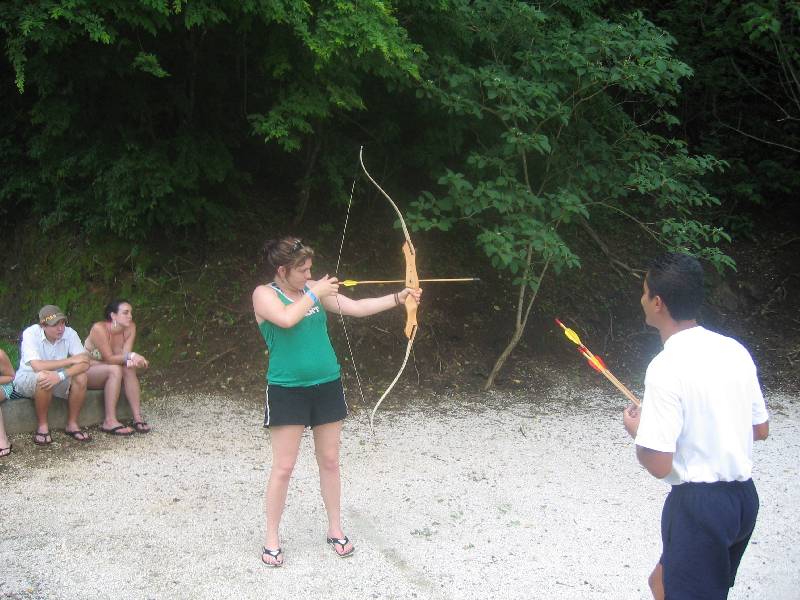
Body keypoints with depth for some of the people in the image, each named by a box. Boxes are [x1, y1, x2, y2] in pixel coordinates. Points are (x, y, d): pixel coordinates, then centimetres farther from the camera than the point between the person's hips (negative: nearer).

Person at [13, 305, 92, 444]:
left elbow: (85, 363, -22)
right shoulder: (31, 333, -23)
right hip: (27, 379, -4)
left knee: (80, 378, -24)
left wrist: (61, 375, -40)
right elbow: (37, 366, -34)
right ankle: (42, 426, -18)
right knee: (44, 377, -37)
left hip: (58, 381, 4)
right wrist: (71, 360, -28)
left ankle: (72, 425, -7)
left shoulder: (69, 333, -13)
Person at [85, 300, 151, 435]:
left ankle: (137, 418, -26)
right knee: (114, 370, -32)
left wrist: (132, 360, -38)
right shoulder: (99, 328, -26)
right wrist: (131, 356, -40)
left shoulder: (130, 327, -8)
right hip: (87, 371, -5)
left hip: (107, 373, 5)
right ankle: (109, 422, -33)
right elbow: (108, 358, -28)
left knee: (129, 369, -24)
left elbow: (125, 354, -15)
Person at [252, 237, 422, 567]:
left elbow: (357, 307, 4)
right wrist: (314, 293, -16)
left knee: (329, 461, 12)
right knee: (283, 467, 0)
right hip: (287, 390, -5)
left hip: (326, 386, 5)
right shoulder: (264, 294, -6)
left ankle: (335, 529, 26)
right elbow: (286, 318, -27)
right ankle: (271, 537, 15)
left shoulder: (314, 289, 7)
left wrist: (398, 298, -4)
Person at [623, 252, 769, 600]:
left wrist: (636, 430, -1)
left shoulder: (666, 368, -21)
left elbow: (658, 465, -20)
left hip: (698, 503, -8)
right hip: (744, 496, 8)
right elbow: (761, 430, 11)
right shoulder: (735, 350, 1)